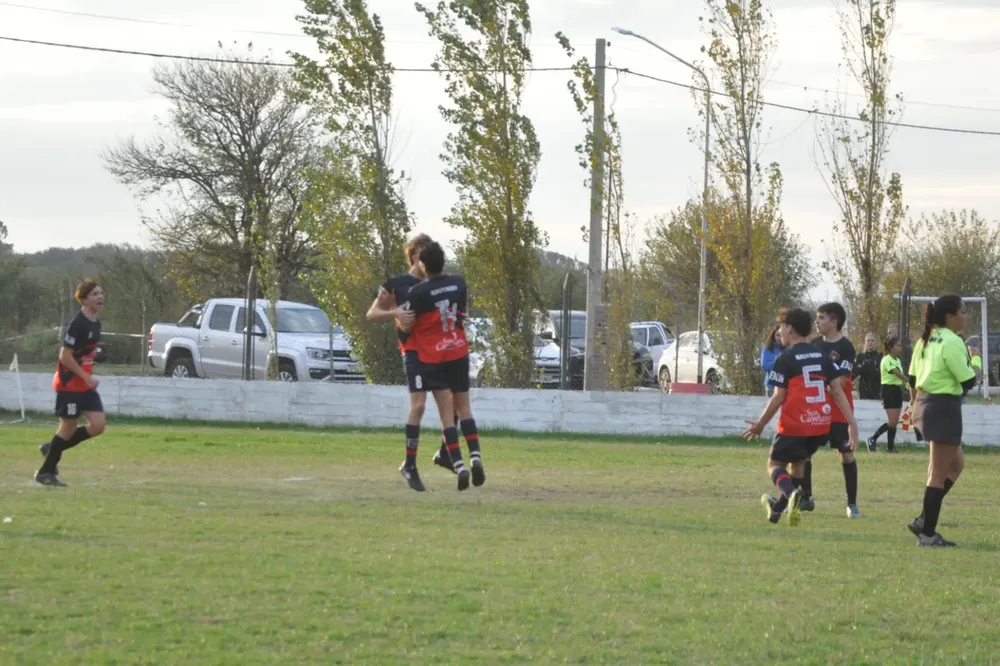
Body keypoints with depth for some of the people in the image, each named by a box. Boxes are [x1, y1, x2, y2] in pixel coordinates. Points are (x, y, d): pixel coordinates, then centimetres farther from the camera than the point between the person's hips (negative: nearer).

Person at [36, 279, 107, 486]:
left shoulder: (96, 323, 8)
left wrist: (88, 378, 13)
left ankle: (53, 448, 17)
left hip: (86, 384, 8)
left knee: (97, 425, 0)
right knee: (69, 427, -2)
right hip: (70, 384, -8)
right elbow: (65, 356, -21)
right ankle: (45, 472, 13)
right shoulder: (78, 324, -19)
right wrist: (87, 378, -19)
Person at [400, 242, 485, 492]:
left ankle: (459, 465, -11)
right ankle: (476, 457, -5)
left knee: (447, 413, -2)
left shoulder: (419, 292, -14)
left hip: (432, 356, -3)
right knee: (464, 408, 12)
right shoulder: (459, 283, -1)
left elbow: (407, 327, -6)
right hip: (458, 352, 3)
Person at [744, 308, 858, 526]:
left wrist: (760, 424, 1)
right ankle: (779, 507, 35)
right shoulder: (821, 356, 10)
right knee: (798, 462, 25)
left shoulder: (785, 358, -7)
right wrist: (852, 422, 5)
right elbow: (837, 390, 6)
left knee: (775, 464, 5)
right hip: (821, 425, 6)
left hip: (794, 424, -6)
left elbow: (778, 398, -9)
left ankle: (792, 494, -26)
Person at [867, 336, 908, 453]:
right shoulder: (887, 360, -14)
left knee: (895, 422, 6)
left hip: (897, 390, 8)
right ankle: (873, 439, 1)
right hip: (888, 390, -8)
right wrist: (910, 381, -26)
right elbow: (897, 373, -24)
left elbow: (900, 376, 12)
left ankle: (890, 447, 10)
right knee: (892, 421, -13)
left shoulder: (898, 360, 14)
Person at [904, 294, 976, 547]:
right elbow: (968, 381, -18)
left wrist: (917, 403, 23)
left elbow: (913, 377, 15)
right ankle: (927, 533, 2)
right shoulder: (952, 342, -17)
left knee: (956, 462, 20)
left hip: (926, 402, 10)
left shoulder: (926, 340, 11)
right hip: (945, 407, -10)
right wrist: (973, 370, 3)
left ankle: (923, 521, 16)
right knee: (939, 473, -2)